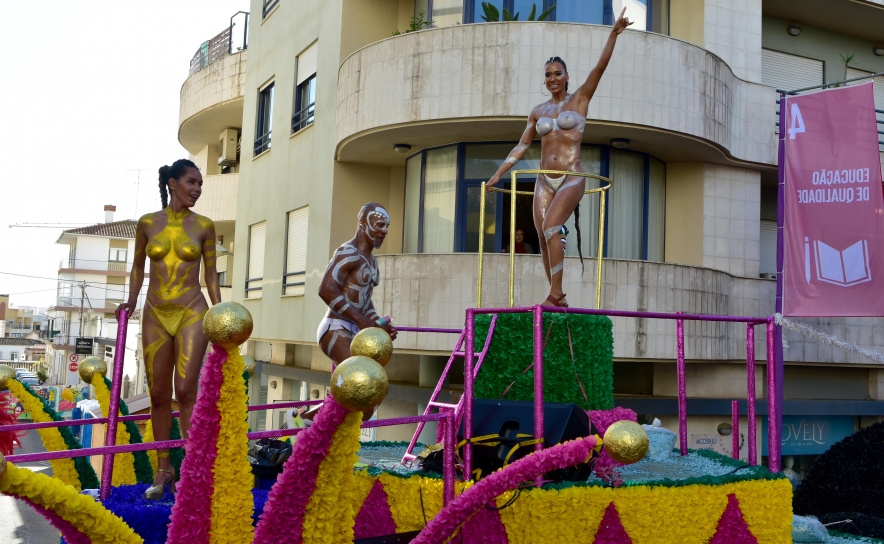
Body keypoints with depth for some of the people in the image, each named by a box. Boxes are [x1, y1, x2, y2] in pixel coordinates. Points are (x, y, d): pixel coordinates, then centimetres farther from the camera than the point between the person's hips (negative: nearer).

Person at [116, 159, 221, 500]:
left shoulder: (204, 226, 1)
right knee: (159, 395, 5)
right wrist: (131, 301, 5)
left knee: (185, 390, -12)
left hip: (192, 313, -2)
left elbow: (211, 275, 6)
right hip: (156, 315, 2)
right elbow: (138, 267, 17)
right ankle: (163, 469, 16)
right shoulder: (147, 224, 4)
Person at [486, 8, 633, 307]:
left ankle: (555, 293, -18)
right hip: (544, 179, 5)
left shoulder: (579, 99, 4)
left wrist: (614, 33, -16)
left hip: (572, 177, -5)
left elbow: (600, 67, -6)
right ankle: (557, 298, 6)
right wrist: (498, 173, 16)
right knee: (543, 237, -1)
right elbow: (521, 146, 19)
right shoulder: (538, 111, 13)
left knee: (550, 227, -23)